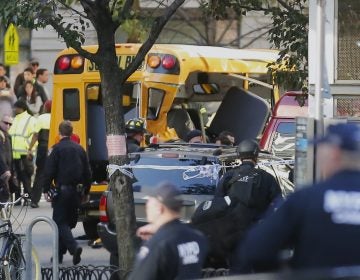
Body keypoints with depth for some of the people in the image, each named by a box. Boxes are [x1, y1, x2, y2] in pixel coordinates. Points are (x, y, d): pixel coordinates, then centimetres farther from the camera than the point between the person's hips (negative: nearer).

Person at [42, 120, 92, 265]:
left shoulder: (57, 149, -8)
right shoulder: (79, 149, 9)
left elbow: (49, 171, -13)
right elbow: (87, 172, 13)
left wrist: (46, 190, -7)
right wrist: (86, 192, 20)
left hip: (62, 190, -6)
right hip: (77, 191, 6)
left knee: (60, 222, -4)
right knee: (68, 221, 14)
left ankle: (74, 246, -26)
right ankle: (59, 253, 19)